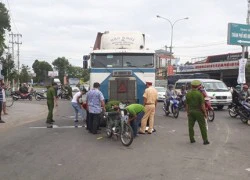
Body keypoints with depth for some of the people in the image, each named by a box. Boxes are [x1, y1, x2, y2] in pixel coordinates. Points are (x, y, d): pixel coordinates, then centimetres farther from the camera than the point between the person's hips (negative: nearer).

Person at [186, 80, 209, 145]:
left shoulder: (188, 94, 1)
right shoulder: (199, 94, -13)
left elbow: (186, 104, 5)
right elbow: (202, 105, -14)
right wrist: (205, 113, -5)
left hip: (190, 111, 4)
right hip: (198, 111, -4)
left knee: (191, 126, 10)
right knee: (202, 126, 3)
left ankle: (191, 139, 13)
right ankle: (205, 140, 5)